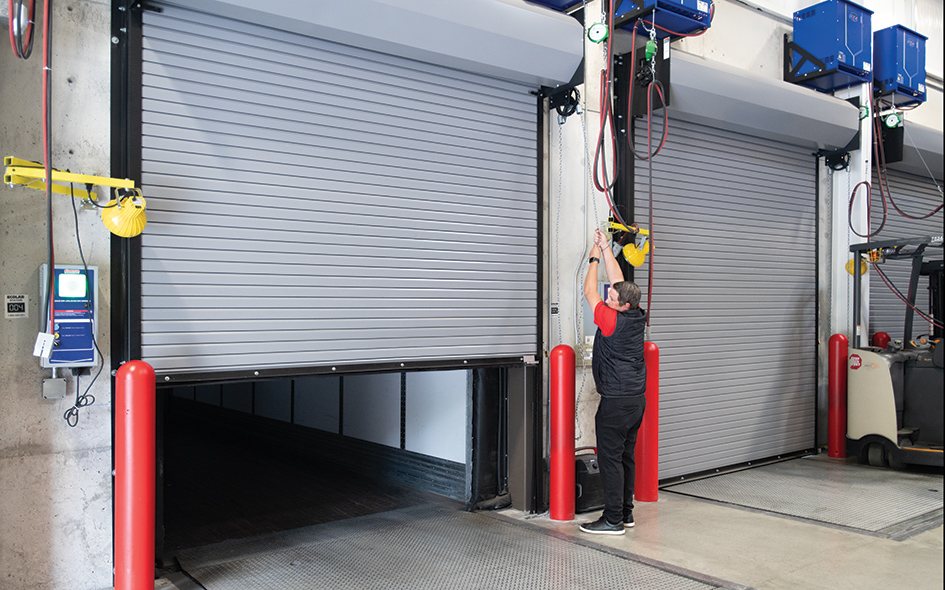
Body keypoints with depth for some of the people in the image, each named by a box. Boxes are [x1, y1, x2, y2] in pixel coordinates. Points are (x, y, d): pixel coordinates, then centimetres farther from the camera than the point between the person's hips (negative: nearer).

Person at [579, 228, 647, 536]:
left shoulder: (612, 321, -17)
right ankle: (626, 513, 22)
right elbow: (618, 279, 12)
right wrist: (605, 248, 16)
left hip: (616, 401, -8)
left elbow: (589, 292, -4)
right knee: (626, 457, 14)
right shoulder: (637, 316, 3)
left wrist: (594, 258, 7)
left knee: (610, 458, -2)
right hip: (637, 398, 8)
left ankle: (613, 519, 1)